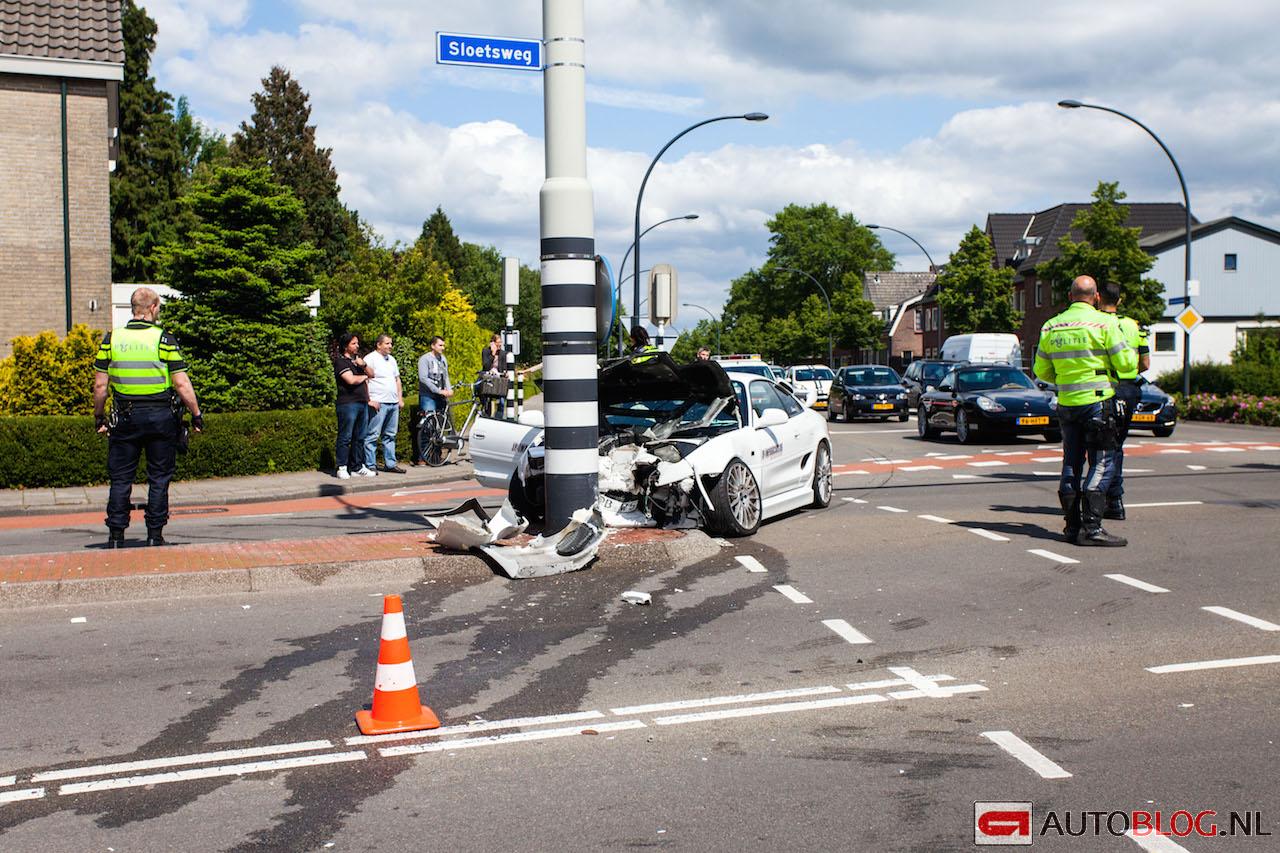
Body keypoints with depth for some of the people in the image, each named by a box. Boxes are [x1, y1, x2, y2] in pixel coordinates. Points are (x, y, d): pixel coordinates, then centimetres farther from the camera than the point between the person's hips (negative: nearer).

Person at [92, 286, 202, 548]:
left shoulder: (111, 339, 0)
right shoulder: (164, 340, -7)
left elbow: (100, 385, 2)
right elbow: (182, 384, -9)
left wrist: (99, 417, 14)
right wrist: (197, 415, 1)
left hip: (124, 417, 2)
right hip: (160, 416, -2)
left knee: (120, 478, 9)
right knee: (159, 478, 8)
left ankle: (116, 536, 10)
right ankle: (155, 535, 9)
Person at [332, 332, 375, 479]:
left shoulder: (357, 359, 19)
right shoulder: (340, 361, -6)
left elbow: (371, 374, 17)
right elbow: (351, 380, -18)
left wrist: (364, 365, -3)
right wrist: (364, 376, 1)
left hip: (362, 402, 8)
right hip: (348, 403, -8)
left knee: (360, 437, 9)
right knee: (345, 437, -5)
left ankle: (357, 467, 14)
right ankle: (342, 467, -2)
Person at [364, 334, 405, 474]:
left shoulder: (392, 359, 19)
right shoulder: (370, 359, -6)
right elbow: (364, 381, -12)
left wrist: (400, 398, 17)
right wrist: (370, 400, -18)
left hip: (394, 403, 8)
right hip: (378, 403, -8)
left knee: (390, 436, 11)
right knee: (372, 436, -7)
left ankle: (390, 464, 16)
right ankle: (370, 465, -5)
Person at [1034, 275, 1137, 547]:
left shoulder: (1051, 327, 7)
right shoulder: (1103, 323, -8)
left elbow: (1041, 370, 12)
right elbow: (1125, 363, -6)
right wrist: (1132, 353, 16)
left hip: (1066, 403, 5)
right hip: (1098, 401, -5)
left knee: (1072, 463, 12)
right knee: (1102, 464, -3)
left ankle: (1072, 525, 14)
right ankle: (1091, 527, -10)